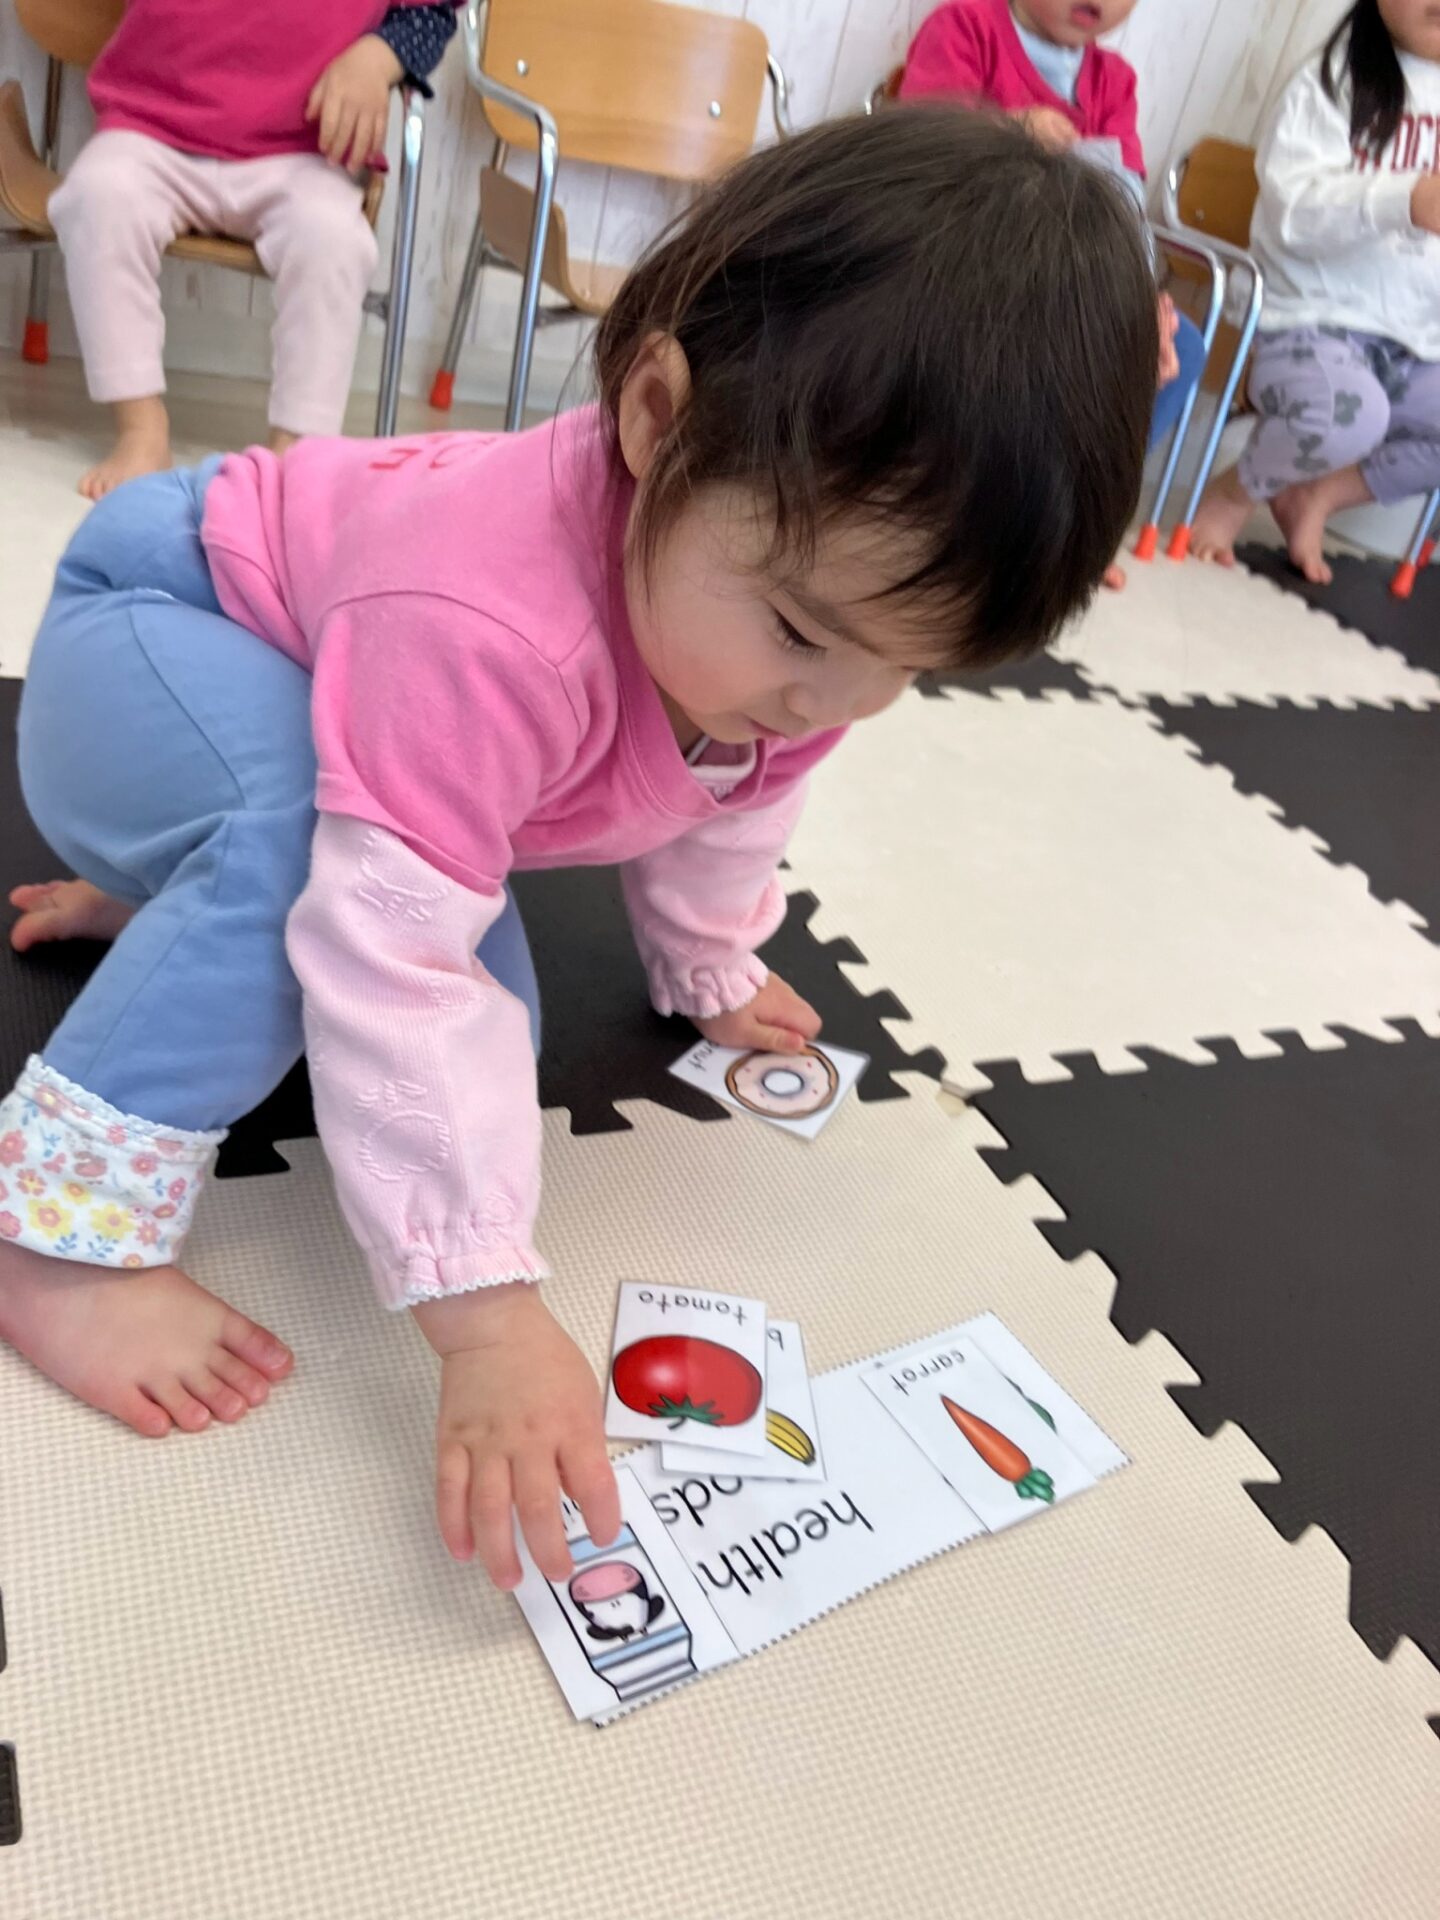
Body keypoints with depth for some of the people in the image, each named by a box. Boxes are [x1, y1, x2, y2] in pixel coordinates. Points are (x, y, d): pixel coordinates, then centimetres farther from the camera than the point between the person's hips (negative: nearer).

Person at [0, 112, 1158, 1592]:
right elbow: (397, 964, -47)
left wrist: (711, 971, 17)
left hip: (329, 688, 7)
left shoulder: (808, 593, -19)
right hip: (156, 626, -7)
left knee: (495, 1022, 0)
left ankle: (178, 902, 21)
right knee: (307, 836, -40)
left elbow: (733, 799, 1)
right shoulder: (488, 629, -47)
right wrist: (483, 1312, -48)